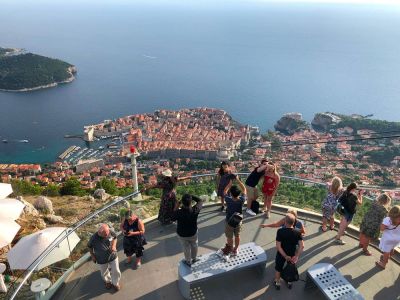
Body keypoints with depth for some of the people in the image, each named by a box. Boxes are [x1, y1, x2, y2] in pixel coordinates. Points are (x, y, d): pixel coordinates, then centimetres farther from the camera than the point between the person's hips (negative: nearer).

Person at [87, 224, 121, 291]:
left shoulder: (111, 232, -27)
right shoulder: (94, 238, -32)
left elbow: (115, 237, -3)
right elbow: (89, 246, -9)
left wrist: (114, 245, -18)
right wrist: (92, 256, -5)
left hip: (113, 257, 1)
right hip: (101, 260, -1)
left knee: (116, 271, 17)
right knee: (104, 273, 25)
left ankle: (115, 283, 48)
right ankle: (108, 282, 59)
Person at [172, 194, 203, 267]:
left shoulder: (178, 212, -34)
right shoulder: (195, 210, -31)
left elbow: (173, 218, -10)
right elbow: (200, 201, -11)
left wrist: (176, 208, -7)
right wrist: (191, 196, -16)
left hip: (181, 234, -1)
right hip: (193, 233, 1)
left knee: (186, 247, 25)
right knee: (194, 245, 31)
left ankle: (188, 262, 47)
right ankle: (194, 259, 52)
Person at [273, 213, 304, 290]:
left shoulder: (280, 231, -28)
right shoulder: (297, 232, -20)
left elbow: (278, 246, -28)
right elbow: (302, 246, -24)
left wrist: (285, 256, -20)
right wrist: (296, 256, -18)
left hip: (281, 254, -2)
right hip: (292, 255, 2)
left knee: (278, 269, 24)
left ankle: (277, 283, 44)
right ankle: (289, 282, 49)